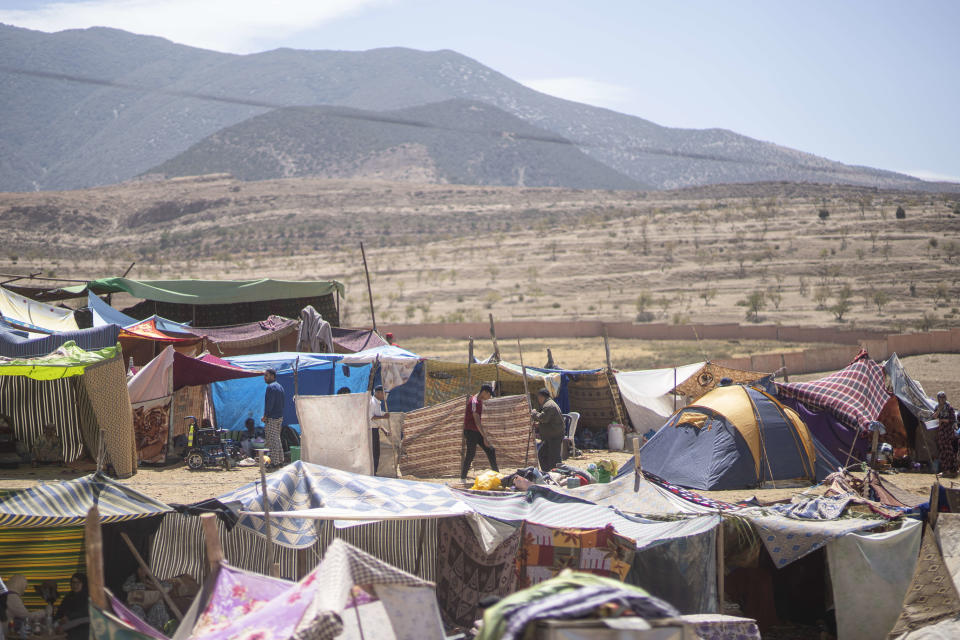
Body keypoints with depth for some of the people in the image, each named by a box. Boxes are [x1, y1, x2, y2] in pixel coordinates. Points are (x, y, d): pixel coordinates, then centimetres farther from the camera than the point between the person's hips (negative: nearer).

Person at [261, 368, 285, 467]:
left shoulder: (271, 387, -15)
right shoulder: (280, 387, 16)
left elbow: (270, 403, -21)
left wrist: (265, 416, -15)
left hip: (272, 418, -10)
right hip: (280, 416, 10)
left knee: (272, 440, -6)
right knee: (277, 439, 16)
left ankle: (274, 462, -5)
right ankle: (280, 460, 19)